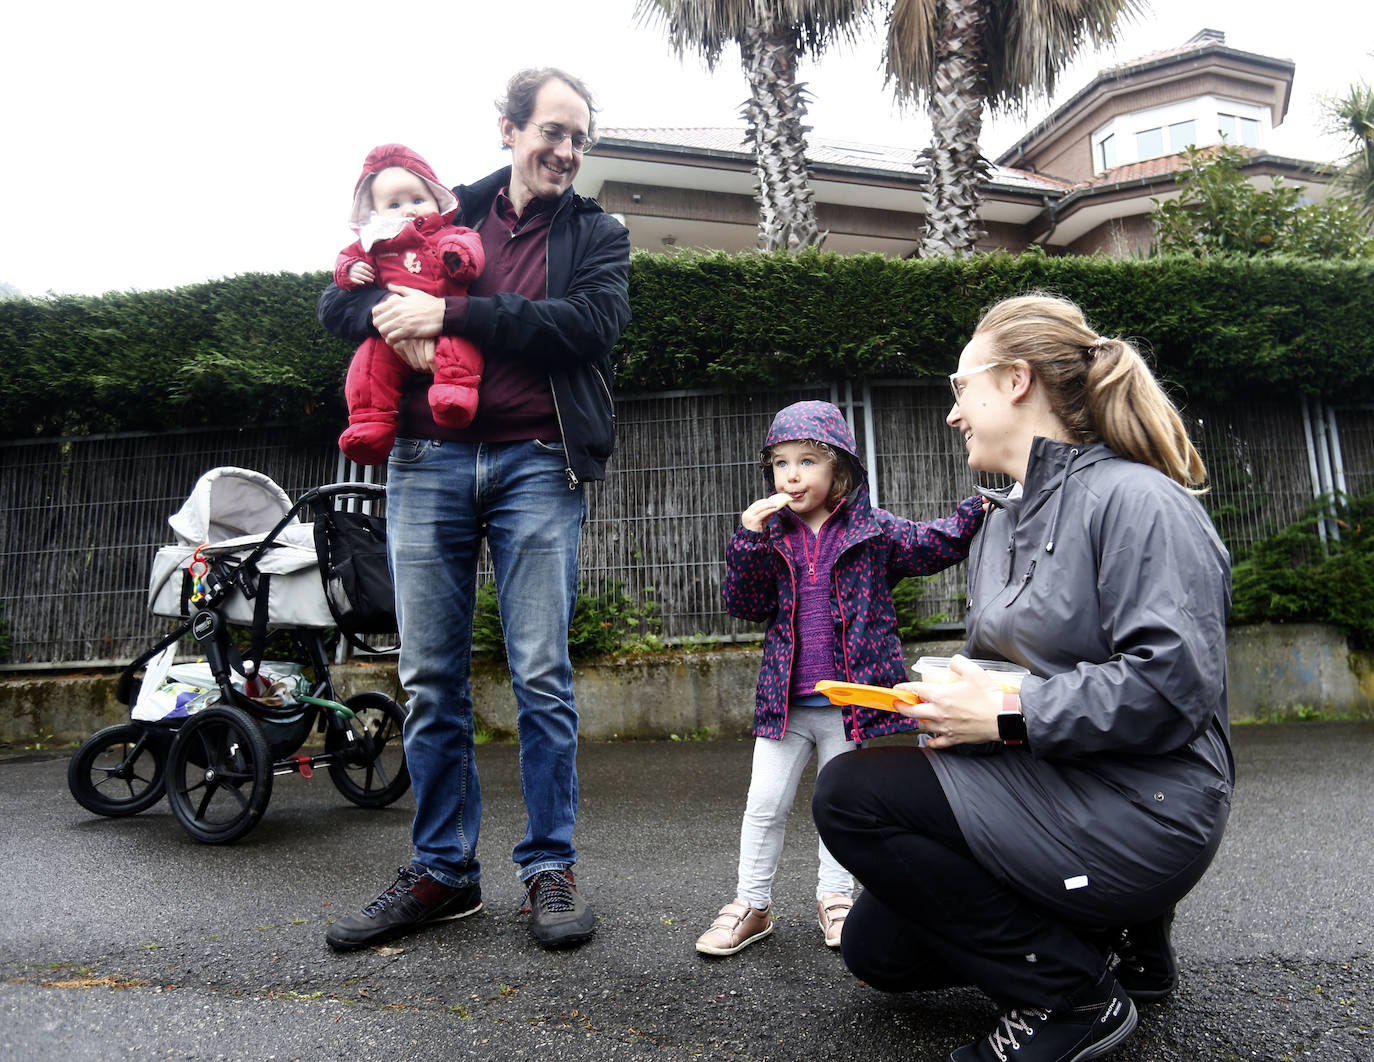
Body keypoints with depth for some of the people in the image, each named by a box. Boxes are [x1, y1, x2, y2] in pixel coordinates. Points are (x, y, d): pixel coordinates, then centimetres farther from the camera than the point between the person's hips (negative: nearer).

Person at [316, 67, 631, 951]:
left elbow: (592, 323, -6)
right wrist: (396, 323, -8)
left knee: (543, 678, -2)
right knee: (432, 680, 5)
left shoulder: (598, 234, 14)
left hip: (537, 466, -2)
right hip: (428, 463, 2)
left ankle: (551, 868, 13)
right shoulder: (443, 218, 18)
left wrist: (452, 313, -10)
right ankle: (443, 871, 19)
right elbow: (339, 300, 15)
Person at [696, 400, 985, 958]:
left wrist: (980, 510, -22)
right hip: (785, 699, 1)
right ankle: (750, 904, 24)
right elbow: (745, 605, -5)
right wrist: (748, 539, -17)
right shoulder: (771, 534, 1)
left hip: (847, 699, -1)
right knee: (764, 805, 8)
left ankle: (834, 897, 33)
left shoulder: (872, 529, -2)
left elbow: (935, 544, -5)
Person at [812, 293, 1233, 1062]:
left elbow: (1175, 685, -24)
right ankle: (1112, 930, 18)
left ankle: (1071, 995, -6)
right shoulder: (1003, 522, 13)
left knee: (852, 795, -21)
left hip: (1137, 815, -9)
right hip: (1047, 788, 9)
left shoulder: (1136, 500, -15)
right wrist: (952, 694, -2)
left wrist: (1010, 717, -23)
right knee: (877, 947, 9)